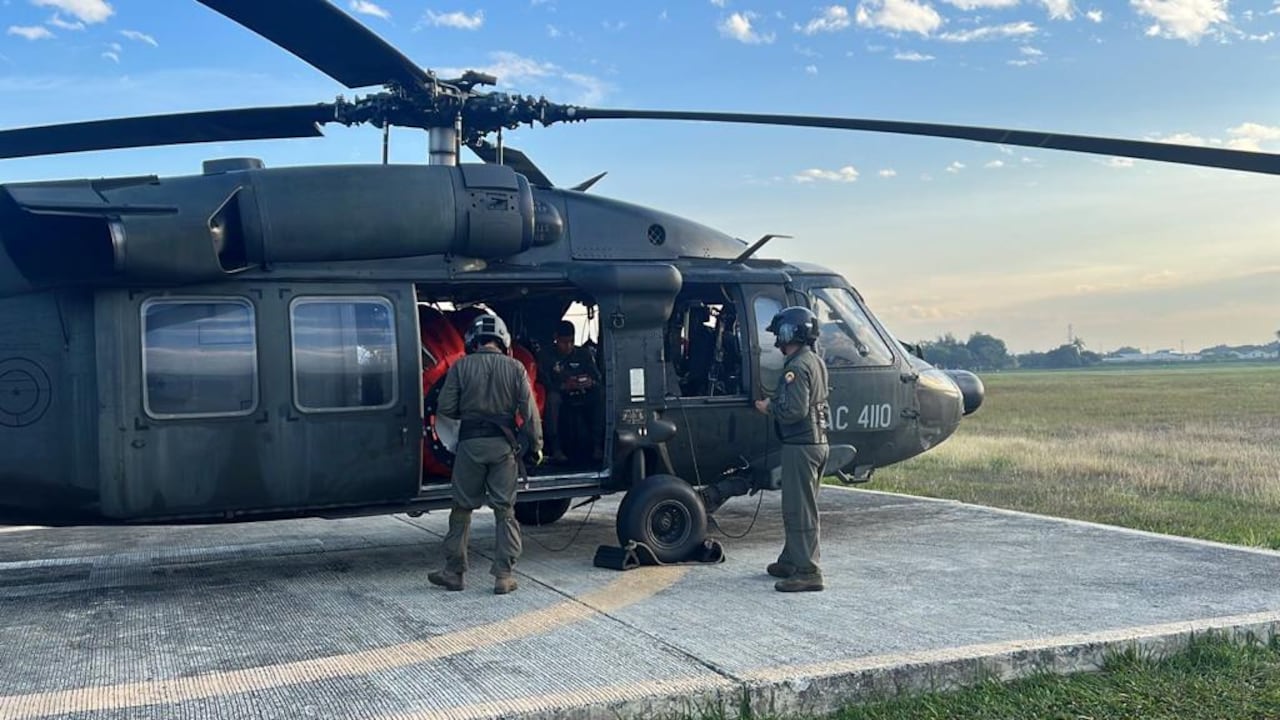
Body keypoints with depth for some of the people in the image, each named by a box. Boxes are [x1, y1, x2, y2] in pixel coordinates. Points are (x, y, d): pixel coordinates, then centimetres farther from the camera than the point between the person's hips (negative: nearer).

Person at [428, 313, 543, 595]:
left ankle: (454, 571, 17)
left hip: (470, 442, 0)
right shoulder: (515, 368, -1)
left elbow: (445, 408, -3)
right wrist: (536, 444, 5)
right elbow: (529, 411, -3)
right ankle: (504, 576, 5)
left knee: (462, 508, 11)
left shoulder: (461, 367, -2)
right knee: (504, 510, 7)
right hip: (504, 444, 1)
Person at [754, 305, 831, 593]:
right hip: (817, 441, 11)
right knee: (801, 507, 18)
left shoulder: (797, 367, -18)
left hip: (800, 446, -11)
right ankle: (791, 561, 28)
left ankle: (807, 572, -4)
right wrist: (775, 403, 15)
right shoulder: (815, 362, 14)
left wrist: (769, 407, -8)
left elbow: (794, 410, -25)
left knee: (799, 510, -6)